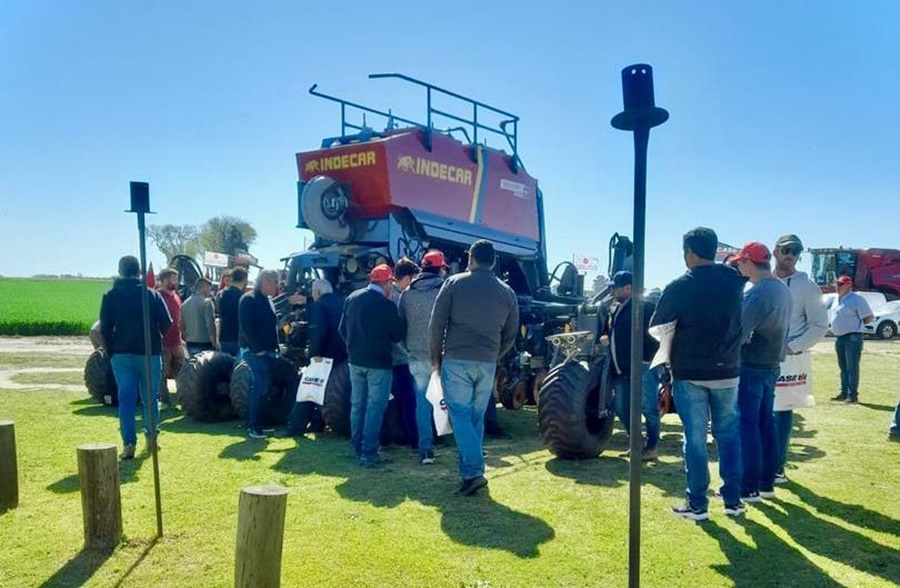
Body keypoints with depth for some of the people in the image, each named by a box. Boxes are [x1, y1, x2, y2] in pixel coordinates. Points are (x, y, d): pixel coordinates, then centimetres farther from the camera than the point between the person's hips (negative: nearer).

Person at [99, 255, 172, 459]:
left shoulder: (110, 297, 1)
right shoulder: (152, 295, -3)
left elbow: (105, 328, 1)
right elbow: (166, 324, -5)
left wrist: (111, 352, 9)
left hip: (121, 354, 1)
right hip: (150, 353, -1)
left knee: (126, 399, 1)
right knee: (150, 396, 12)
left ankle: (129, 443, -5)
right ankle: (151, 435, 19)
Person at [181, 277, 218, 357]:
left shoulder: (185, 303, 9)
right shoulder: (207, 302, -12)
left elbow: (182, 326, 11)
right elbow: (210, 325, -16)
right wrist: (215, 343, -9)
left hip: (190, 344, 7)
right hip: (205, 343, -6)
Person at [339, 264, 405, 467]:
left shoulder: (351, 299, 2)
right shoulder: (386, 304, -16)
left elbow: (342, 329, 8)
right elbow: (398, 334, -9)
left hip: (356, 360, 6)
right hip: (379, 362, -6)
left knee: (357, 405, 14)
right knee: (375, 407, 0)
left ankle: (358, 450, 22)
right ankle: (368, 453, 0)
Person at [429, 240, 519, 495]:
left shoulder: (454, 283, -1)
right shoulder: (507, 292, 9)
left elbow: (436, 324, -3)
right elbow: (510, 335, 12)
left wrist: (435, 357, 8)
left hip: (456, 360, -3)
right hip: (487, 364, 3)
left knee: (460, 415, 0)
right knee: (477, 418, 13)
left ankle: (473, 472, -10)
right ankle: (473, 471, 17)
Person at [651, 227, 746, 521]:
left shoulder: (679, 287, -13)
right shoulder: (734, 281, -1)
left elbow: (656, 328, -5)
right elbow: (740, 322, 13)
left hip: (690, 373, -3)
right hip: (727, 371, 4)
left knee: (695, 438, 4)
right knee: (728, 434, 15)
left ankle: (697, 504, 11)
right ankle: (733, 499, 21)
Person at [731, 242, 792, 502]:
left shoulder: (757, 293, -19)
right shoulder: (783, 290, 10)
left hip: (751, 366, -9)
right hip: (772, 364, 9)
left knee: (747, 426, -2)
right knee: (766, 423, 13)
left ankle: (749, 488, 3)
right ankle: (767, 483, 20)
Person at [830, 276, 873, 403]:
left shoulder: (857, 299, -10)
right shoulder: (837, 299, 14)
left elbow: (869, 317, -8)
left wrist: (857, 325, -2)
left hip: (852, 338, -8)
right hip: (839, 338, 8)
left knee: (852, 367, -7)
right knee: (843, 367, 14)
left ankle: (852, 395, -4)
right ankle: (844, 393, 22)